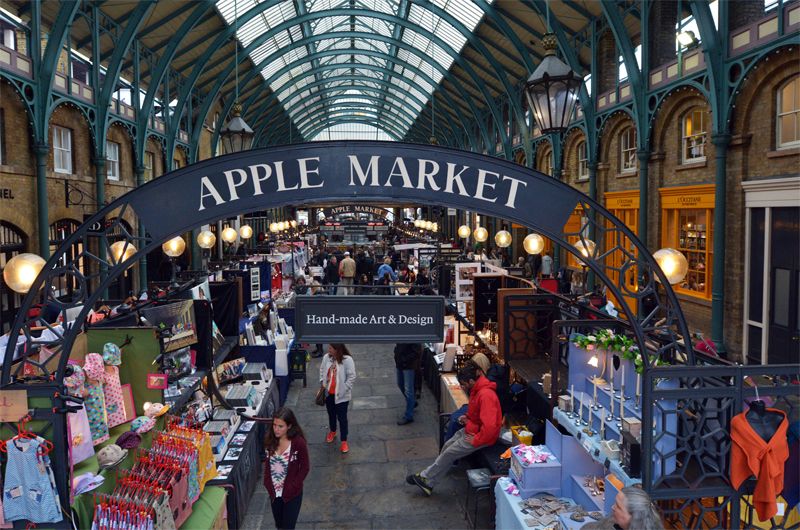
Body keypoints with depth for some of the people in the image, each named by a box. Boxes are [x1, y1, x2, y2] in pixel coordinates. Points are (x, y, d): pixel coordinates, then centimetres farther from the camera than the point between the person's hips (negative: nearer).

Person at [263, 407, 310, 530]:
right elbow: (267, 462, 6)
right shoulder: (271, 439, -7)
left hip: (292, 493, -4)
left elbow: (305, 468, -12)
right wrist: (267, 482, -3)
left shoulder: (298, 442, -21)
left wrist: (293, 487, -14)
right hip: (274, 491, 4)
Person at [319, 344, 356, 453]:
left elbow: (352, 377, -17)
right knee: (331, 414, 24)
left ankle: (344, 441, 16)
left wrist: (343, 389, -17)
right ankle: (332, 432, 49)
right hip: (328, 393, 5)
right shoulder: (327, 358, -7)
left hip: (341, 395, -5)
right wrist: (322, 382, 0)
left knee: (342, 417, 3)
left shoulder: (347, 360, -21)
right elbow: (322, 369, 11)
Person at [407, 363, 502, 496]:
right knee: (448, 445, 6)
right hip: (472, 429, 9)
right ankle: (428, 482, 13)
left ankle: (425, 477, 13)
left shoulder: (485, 395, -30)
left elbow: (490, 427, -35)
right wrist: (468, 418, 4)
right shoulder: (477, 390, 2)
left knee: (449, 453, -4)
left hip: (483, 436, -9)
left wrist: (475, 440, -23)